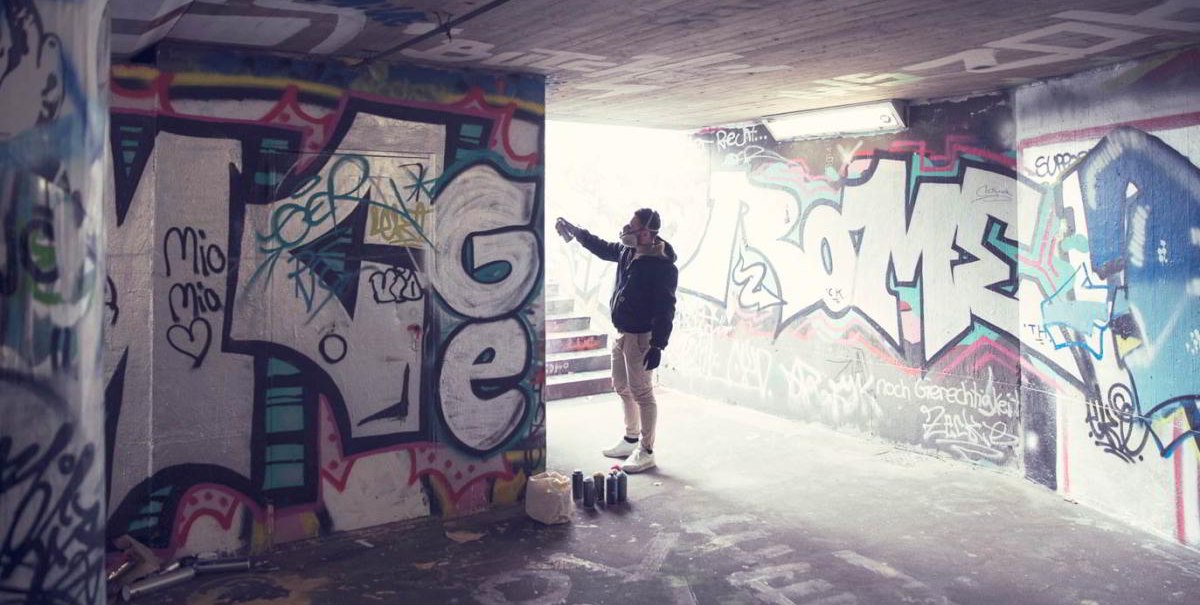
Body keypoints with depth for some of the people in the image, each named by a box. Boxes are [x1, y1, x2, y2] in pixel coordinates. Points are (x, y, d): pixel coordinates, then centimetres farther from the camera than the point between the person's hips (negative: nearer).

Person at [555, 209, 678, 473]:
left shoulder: (663, 266, -21)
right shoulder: (627, 252, 4)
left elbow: (665, 309, -22)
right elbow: (602, 248, 25)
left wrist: (657, 345, -24)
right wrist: (576, 231, 22)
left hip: (641, 336, -9)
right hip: (622, 332, 9)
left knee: (641, 392, -3)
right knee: (622, 387, 18)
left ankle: (646, 452, 7)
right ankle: (631, 439, 34)